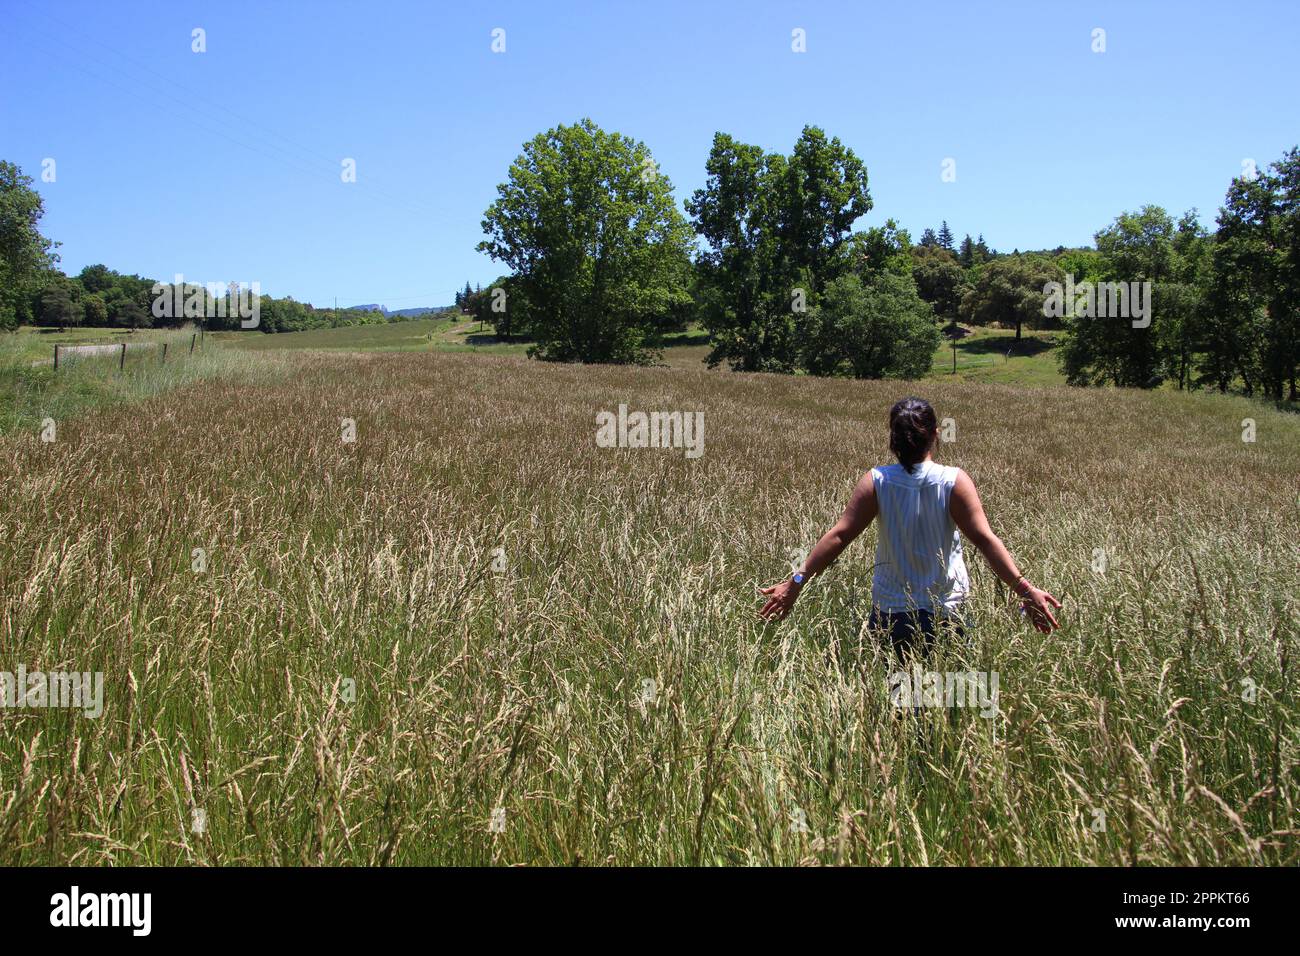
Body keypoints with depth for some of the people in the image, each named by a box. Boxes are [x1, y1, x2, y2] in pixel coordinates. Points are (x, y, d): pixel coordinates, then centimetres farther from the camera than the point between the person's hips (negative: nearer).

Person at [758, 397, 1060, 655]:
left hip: (889, 610, 1)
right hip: (945, 612, 0)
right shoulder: (954, 482, -13)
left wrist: (796, 581, -13)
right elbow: (985, 539, -19)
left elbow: (838, 536, -15)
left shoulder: (876, 482, -11)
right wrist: (1024, 589, -18)